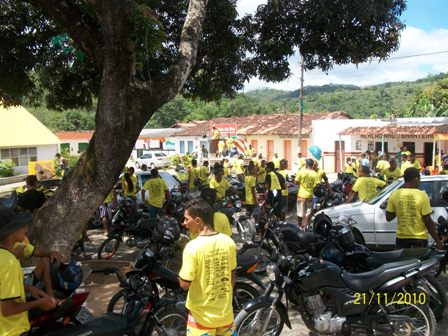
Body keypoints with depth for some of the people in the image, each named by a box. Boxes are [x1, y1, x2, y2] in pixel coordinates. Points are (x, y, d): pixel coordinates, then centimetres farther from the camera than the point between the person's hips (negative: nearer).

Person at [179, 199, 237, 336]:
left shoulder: (193, 247, -23)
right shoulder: (228, 241, -6)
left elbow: (184, 284, -19)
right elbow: (232, 275, 6)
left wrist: (183, 270, -1)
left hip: (202, 316, -4)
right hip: (226, 313, 4)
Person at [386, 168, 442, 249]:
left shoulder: (394, 195, -4)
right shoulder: (422, 195, -12)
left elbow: (388, 217, 0)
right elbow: (428, 221, -11)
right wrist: (437, 241, -3)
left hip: (401, 238, 3)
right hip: (419, 239, -3)